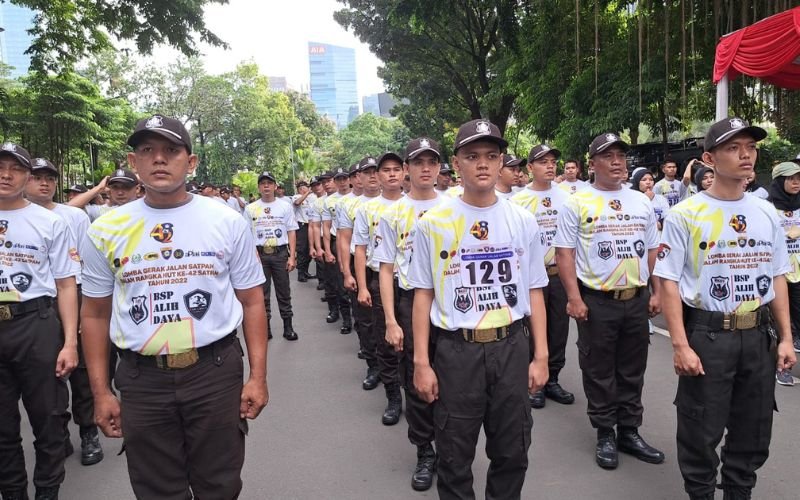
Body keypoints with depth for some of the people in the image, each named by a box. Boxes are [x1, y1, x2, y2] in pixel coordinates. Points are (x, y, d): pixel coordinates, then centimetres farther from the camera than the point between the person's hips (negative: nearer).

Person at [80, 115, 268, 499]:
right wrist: (100, 391, 6)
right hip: (142, 378, 1)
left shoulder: (227, 222, -3)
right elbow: (95, 315, 9)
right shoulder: (105, 230, 1)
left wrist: (258, 376, -3)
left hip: (216, 370, -1)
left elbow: (252, 302, 1)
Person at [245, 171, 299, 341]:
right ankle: (265, 326, 17)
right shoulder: (250, 208, 4)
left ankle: (288, 326, 15)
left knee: (284, 292, 6)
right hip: (259, 254, 0)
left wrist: (292, 257, -4)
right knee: (262, 293, 7)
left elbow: (292, 232, 3)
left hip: (280, 253, 0)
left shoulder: (285, 206, 4)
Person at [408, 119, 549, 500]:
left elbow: (534, 292, 7)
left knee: (512, 452, 16)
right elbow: (423, 295, -1)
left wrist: (541, 356, 4)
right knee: (454, 456, 10)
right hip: (455, 350, -2)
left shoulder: (523, 222, 3)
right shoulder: (433, 223, -4)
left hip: (511, 347, 2)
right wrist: (421, 362, -3)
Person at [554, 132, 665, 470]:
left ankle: (629, 432, 29)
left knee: (632, 371, 14)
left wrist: (657, 292, 8)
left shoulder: (642, 202, 10)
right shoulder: (577, 203, -5)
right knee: (599, 373, 7)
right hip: (597, 301, -4)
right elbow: (564, 253, -8)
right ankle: (605, 435, 22)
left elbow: (653, 251, 15)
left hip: (637, 300, 5)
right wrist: (574, 298, -14)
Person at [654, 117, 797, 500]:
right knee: (701, 433, 6)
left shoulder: (766, 214, 7)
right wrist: (680, 345, -16)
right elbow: (669, 282, -12)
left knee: (753, 432, 18)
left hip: (759, 336, 5)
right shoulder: (685, 215, -10)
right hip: (707, 335, -5)